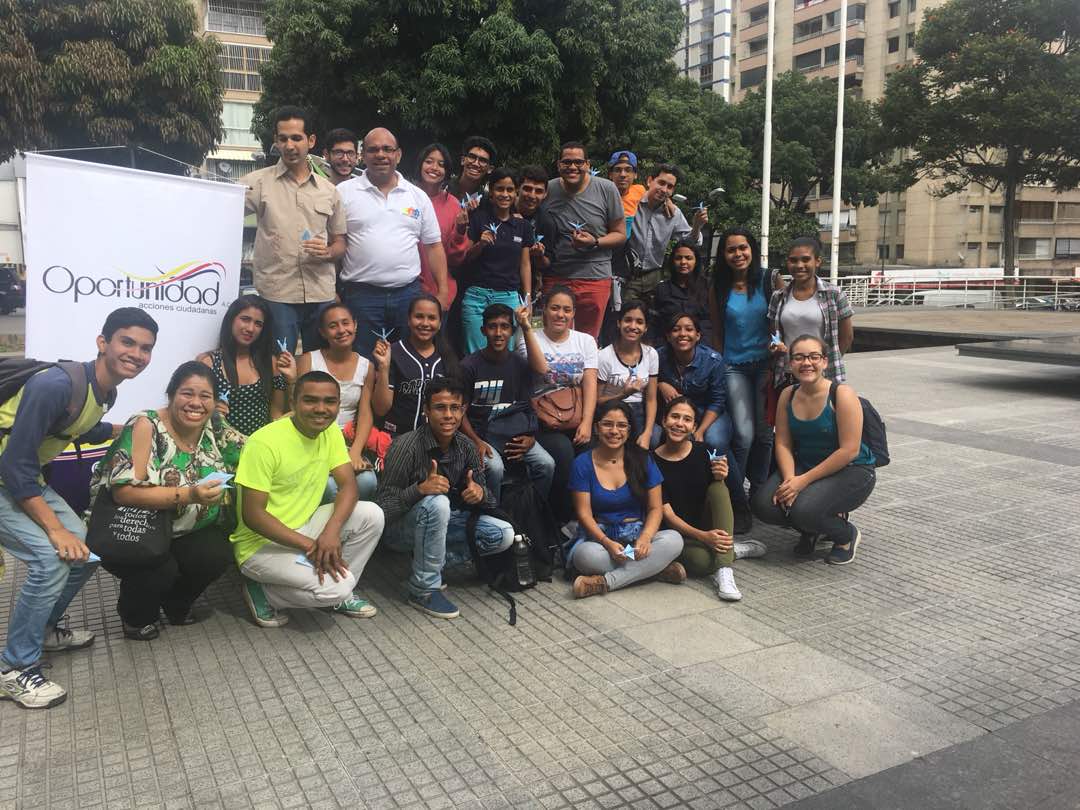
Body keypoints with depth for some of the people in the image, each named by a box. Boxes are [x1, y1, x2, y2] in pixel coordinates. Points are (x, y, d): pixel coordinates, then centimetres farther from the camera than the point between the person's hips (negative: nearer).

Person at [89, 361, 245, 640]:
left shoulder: (216, 429, -3)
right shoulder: (146, 426, -19)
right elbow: (124, 491, -28)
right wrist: (188, 495, -38)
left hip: (183, 533, 5)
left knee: (218, 555, -23)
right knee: (161, 569, -32)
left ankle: (176, 604, 11)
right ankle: (135, 614, 5)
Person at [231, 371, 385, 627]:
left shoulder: (331, 431, -2)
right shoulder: (264, 442, -23)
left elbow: (348, 486, -7)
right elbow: (252, 515, -23)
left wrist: (331, 530, -26)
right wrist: (309, 545, -27)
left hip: (303, 527, 7)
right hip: (262, 544, -7)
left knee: (371, 515, -13)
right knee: (336, 586, -25)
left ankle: (341, 593, 6)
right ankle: (262, 592, 0)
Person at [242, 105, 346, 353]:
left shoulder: (329, 190, 10)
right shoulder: (258, 182, 2)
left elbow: (340, 244, 15)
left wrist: (327, 252, -6)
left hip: (322, 296, 3)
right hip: (276, 296, -3)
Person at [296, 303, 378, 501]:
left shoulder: (366, 367, 9)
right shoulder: (308, 361, 1)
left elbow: (365, 414, 0)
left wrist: (355, 452, -14)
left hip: (349, 442, 3)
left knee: (367, 482, -27)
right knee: (329, 486, -32)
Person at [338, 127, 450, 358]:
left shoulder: (418, 196, 9)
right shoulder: (344, 192, 1)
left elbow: (433, 246, 12)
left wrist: (442, 291, 6)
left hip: (409, 293, 3)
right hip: (361, 294, -2)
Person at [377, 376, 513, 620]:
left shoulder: (466, 447, -7)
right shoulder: (406, 446, -24)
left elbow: (482, 493, 2)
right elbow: (384, 508, -24)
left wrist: (479, 492, -23)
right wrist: (420, 489, -41)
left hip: (442, 523, 6)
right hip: (401, 528, -6)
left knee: (503, 534, -11)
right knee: (436, 503, -36)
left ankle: (435, 560, 4)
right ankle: (423, 588, -21)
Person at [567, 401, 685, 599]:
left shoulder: (642, 460, 3)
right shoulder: (583, 463, -2)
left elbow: (656, 508, 1)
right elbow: (584, 513, -6)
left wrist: (645, 538, -20)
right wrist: (607, 543, -24)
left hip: (637, 533, 2)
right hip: (599, 536, -2)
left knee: (673, 540, -28)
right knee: (585, 554, -37)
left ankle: (604, 582, -27)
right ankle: (656, 568, -22)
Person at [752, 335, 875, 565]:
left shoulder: (842, 394, -18)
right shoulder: (787, 395, 0)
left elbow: (849, 451, -21)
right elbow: (783, 443, 0)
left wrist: (804, 481, -22)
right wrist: (789, 478, -20)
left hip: (852, 471, -5)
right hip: (803, 466, 6)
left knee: (804, 510, -31)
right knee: (763, 504, -18)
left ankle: (847, 535, 5)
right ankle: (812, 531, 14)